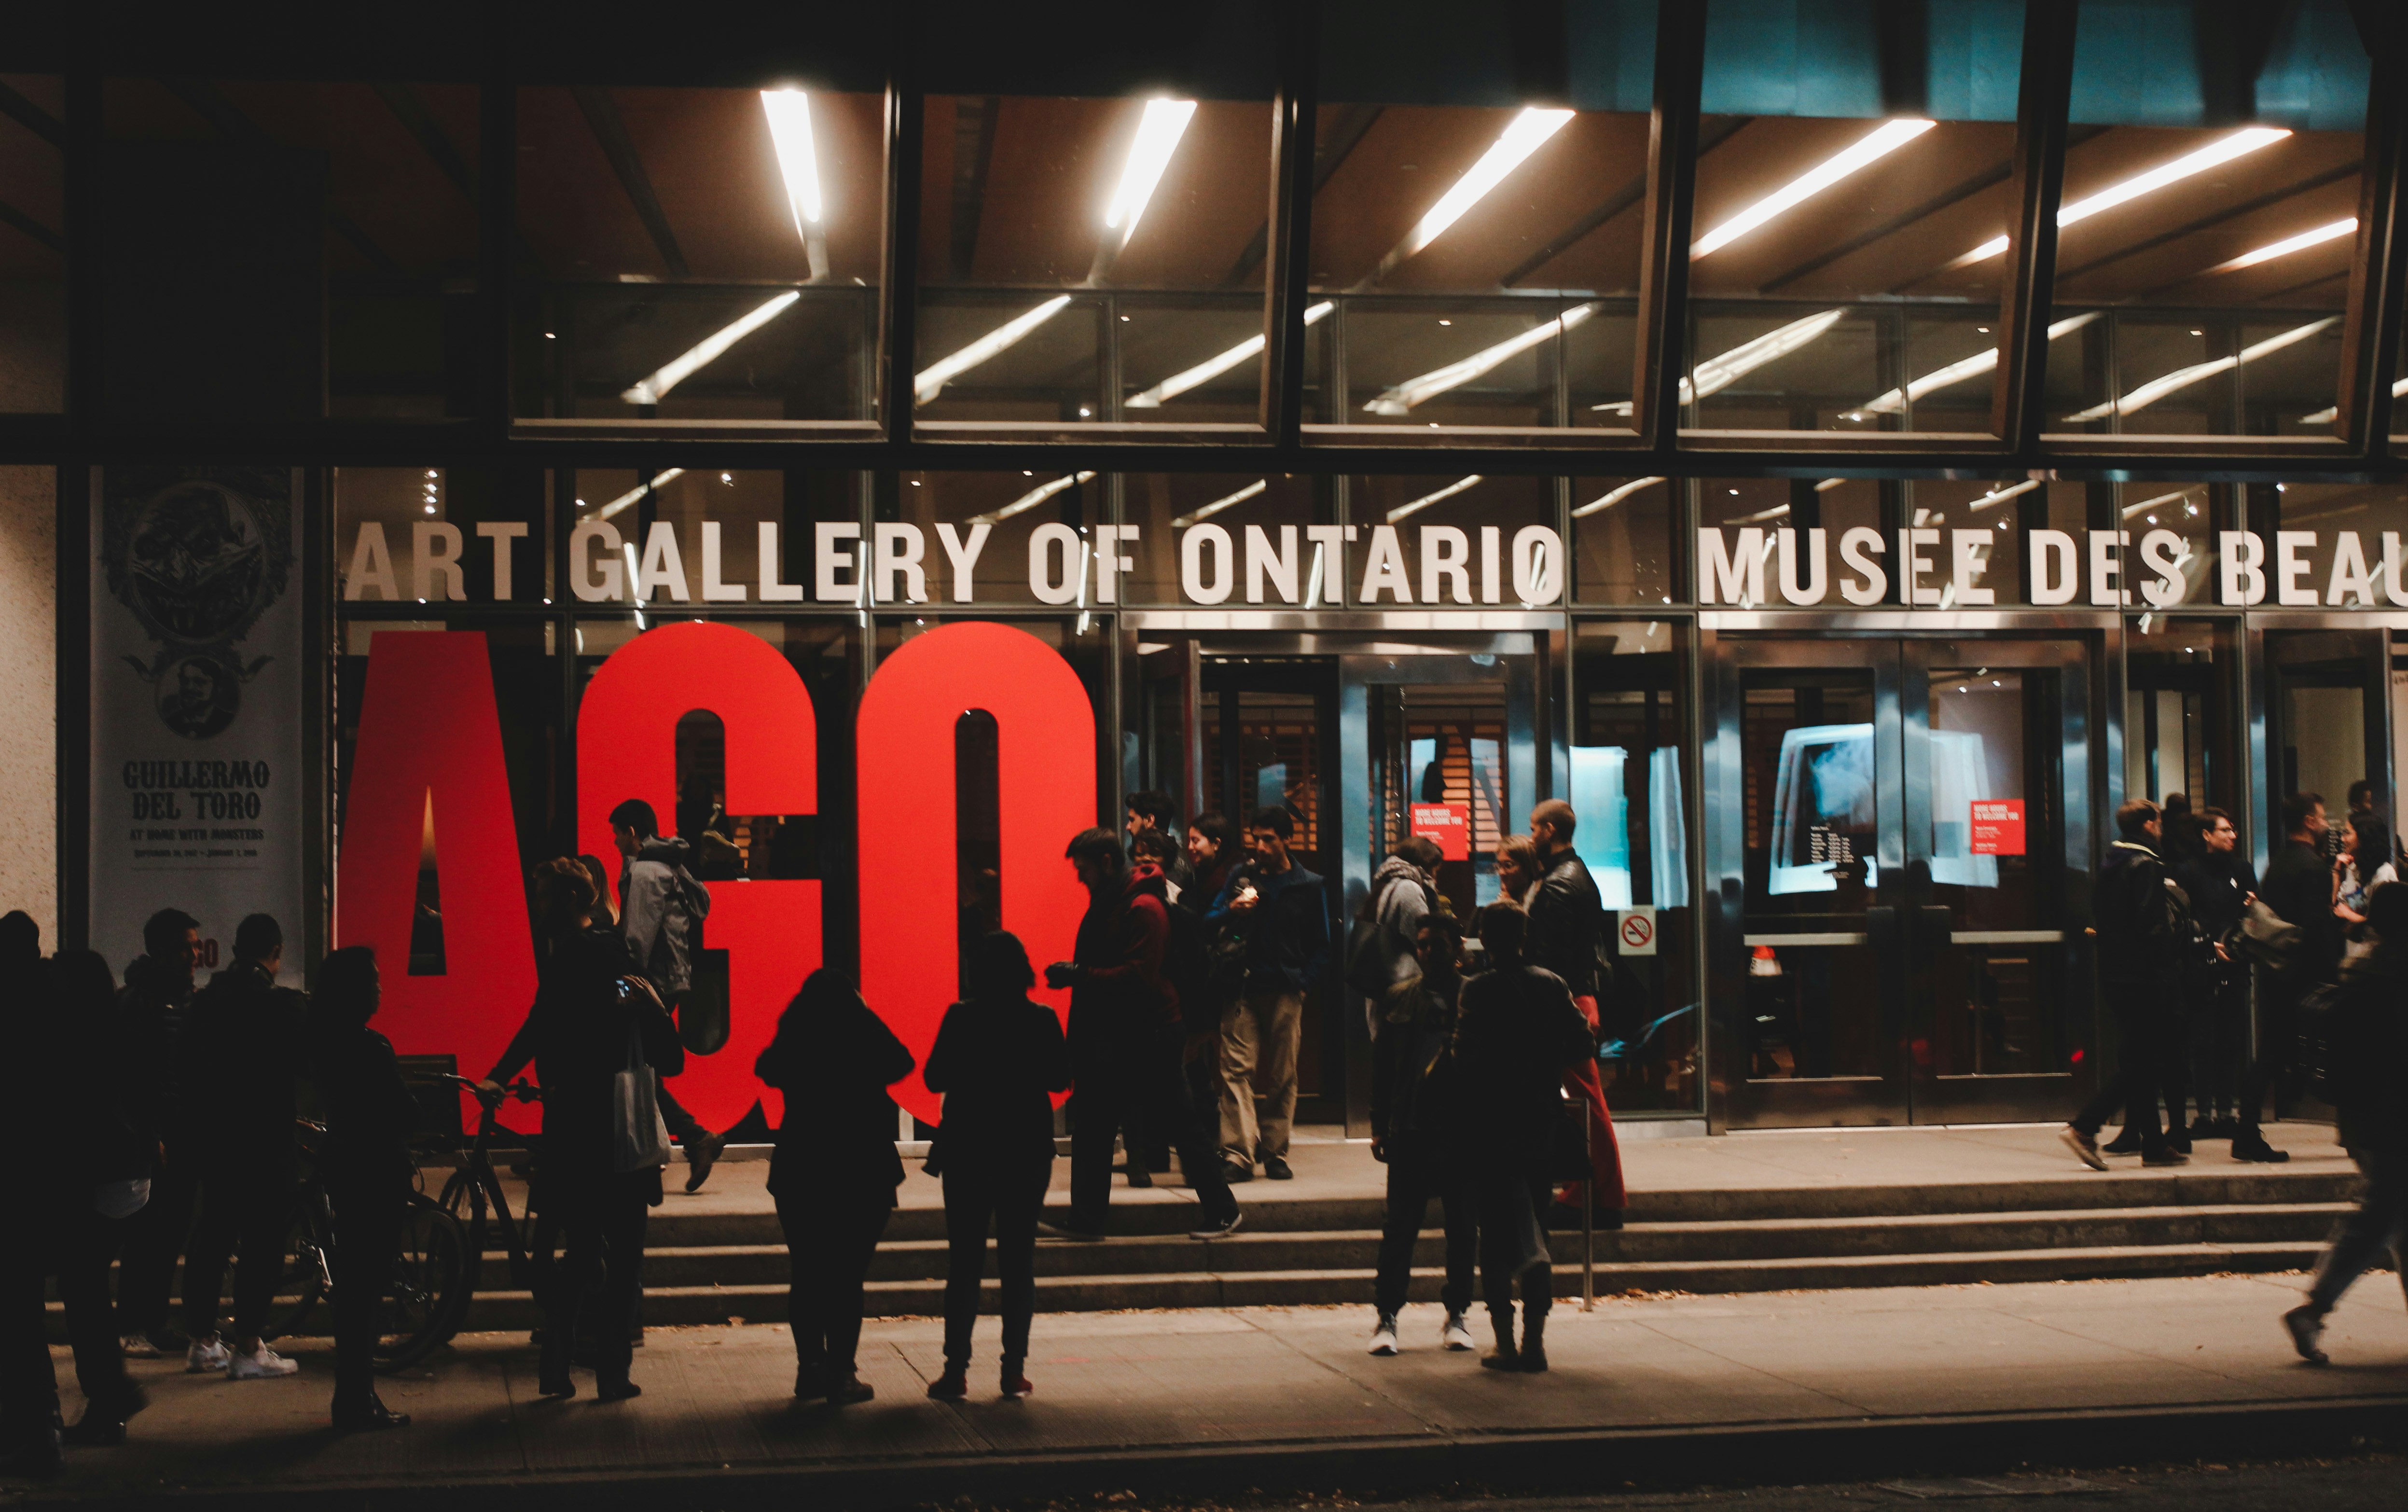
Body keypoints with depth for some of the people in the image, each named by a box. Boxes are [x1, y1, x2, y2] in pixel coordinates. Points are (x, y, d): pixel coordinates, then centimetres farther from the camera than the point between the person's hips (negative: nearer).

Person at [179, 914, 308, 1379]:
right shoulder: (287, 1006, -12)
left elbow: (189, 1064, 9)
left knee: (211, 1236, 15)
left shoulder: (203, 1001, 5)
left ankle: (201, 1341, 21)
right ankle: (248, 1349, -1)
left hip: (214, 1136, 6)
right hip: (267, 1141, -6)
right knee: (262, 1241, -1)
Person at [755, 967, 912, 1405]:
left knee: (806, 1275, 13)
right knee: (846, 1277, -1)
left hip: (799, 1175, 3)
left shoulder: (791, 1042, -3)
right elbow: (901, 1064, 4)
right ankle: (841, 1375, -2)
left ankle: (811, 1370, 16)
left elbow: (766, 1070, 15)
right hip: (862, 1175, -3)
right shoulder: (866, 1036, -11)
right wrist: (865, 1015, 7)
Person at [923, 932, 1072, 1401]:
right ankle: (1014, 1370, 5)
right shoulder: (1042, 1020, -6)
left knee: (964, 1260, 5)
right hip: (1027, 1150, 1)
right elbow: (1060, 1079, 4)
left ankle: (956, 1370, 2)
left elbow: (935, 1079, -5)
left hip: (968, 1149, -1)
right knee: (1018, 1259, 7)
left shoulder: (961, 1018, -9)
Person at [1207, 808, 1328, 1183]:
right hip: (1243, 987, 0)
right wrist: (1231, 910, -12)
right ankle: (1237, 1153, -14)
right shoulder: (1241, 875, 10)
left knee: (1283, 1075, 3)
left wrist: (1303, 981, -2)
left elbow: (1320, 946, 12)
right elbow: (1209, 924, 8)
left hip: (1285, 993, 0)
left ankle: (1275, 1152, 10)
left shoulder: (1308, 885, 8)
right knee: (1237, 1069, -10)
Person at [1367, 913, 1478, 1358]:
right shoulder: (1398, 1000, 6)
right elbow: (1382, 1065, 9)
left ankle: (1457, 1314, 19)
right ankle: (1386, 1316, 8)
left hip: (1465, 1127, -1)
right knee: (1401, 1225, 1)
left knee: (1464, 1227, 7)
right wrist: (1379, 1126, 5)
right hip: (1410, 1129, 1)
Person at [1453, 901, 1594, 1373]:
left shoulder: (1479, 990, -11)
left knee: (1495, 1236, 2)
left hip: (1491, 1125, -4)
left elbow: (1466, 1056, -18)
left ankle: (1506, 1343, -1)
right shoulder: (1551, 984, 0)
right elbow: (1583, 1042, 1)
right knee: (1536, 1225, 12)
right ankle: (1534, 1341, 11)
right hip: (1541, 1120, 4)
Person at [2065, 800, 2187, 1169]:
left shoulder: (2108, 866, 14)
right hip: (2143, 978, -9)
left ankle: (2154, 1145, 14)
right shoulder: (2146, 866, -12)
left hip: (2114, 976, 9)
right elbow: (2151, 927, -19)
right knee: (2140, 1064, -6)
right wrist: (2166, 972, -16)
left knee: (2138, 1060, 12)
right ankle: (2084, 1127, -14)